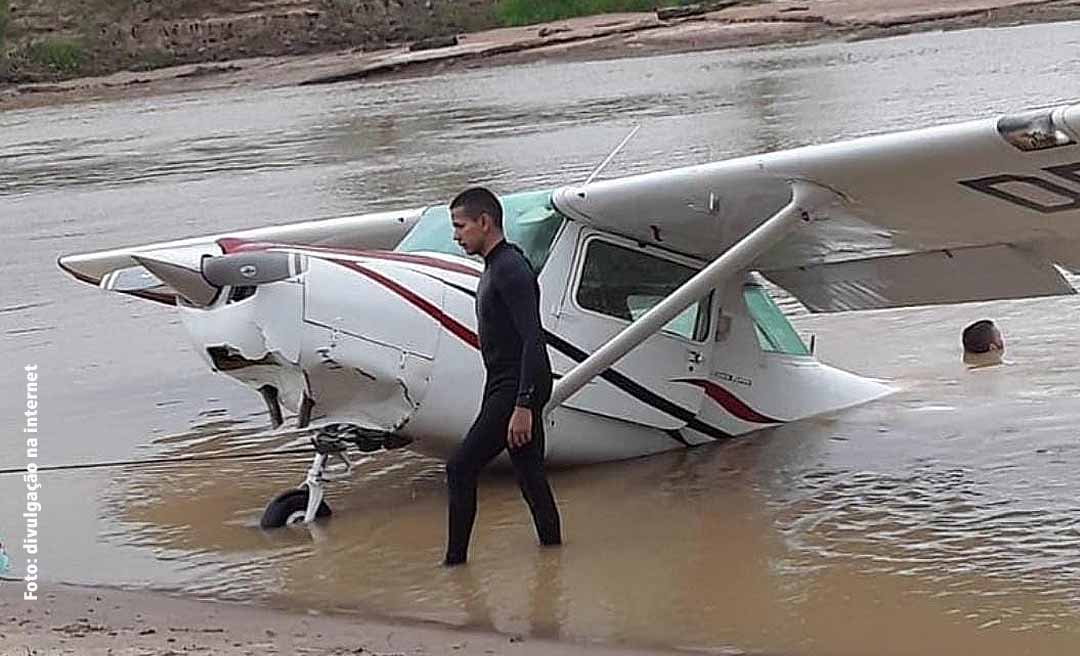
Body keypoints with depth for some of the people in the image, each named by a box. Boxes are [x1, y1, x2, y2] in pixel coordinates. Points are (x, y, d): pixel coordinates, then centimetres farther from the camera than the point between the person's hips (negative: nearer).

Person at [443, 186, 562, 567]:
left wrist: (523, 406, -28)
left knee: (461, 468, -12)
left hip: (518, 388, -11)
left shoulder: (511, 269, -16)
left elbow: (532, 340, -23)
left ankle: (456, 560, -9)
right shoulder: (494, 268, 17)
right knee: (529, 474, 13)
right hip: (504, 388, 11)